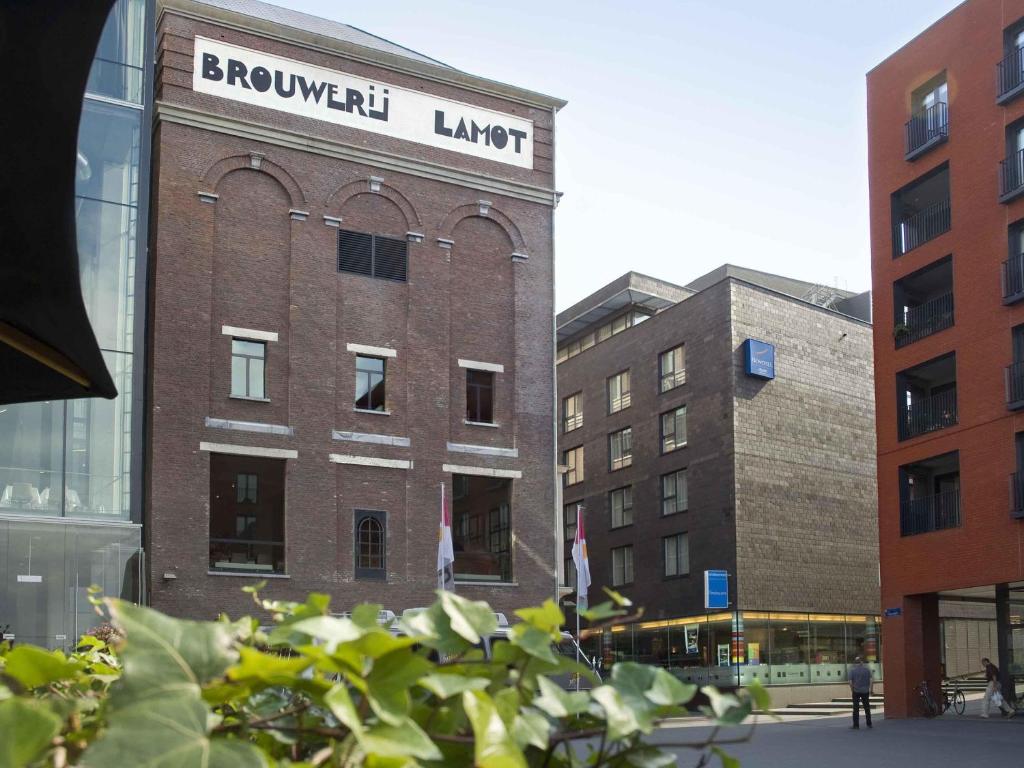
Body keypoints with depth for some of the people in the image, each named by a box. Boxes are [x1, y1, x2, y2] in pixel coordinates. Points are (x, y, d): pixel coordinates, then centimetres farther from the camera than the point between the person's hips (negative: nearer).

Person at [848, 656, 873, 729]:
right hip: (865, 691, 2)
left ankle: (856, 725, 2)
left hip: (856, 691, -2)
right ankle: (869, 724, 14)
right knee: (867, 708, 11)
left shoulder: (852, 670, -6)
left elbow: (850, 682, -8)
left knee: (856, 708, 2)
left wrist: (852, 690, 4)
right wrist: (870, 690, 6)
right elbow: (870, 680, -3)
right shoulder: (867, 669, -1)